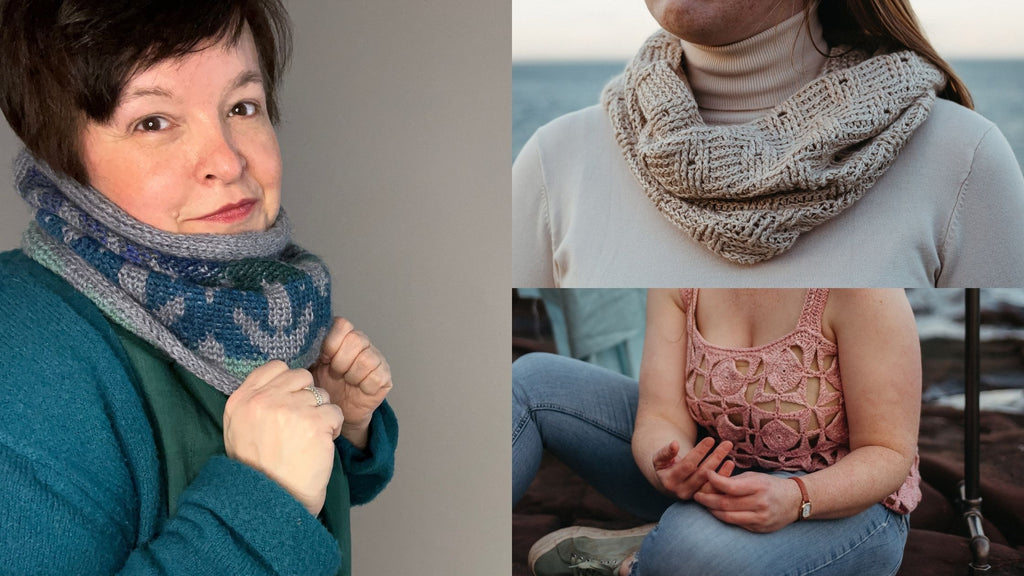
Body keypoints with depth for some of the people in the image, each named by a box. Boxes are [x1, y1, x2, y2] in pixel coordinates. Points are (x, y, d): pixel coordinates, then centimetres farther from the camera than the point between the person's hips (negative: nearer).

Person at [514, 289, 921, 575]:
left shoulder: (858, 291, -24)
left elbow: (890, 454, -21)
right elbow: (661, 417, -12)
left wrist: (794, 498, -41)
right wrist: (666, 469, -37)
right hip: (725, 470, 6)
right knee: (534, 380, -4)